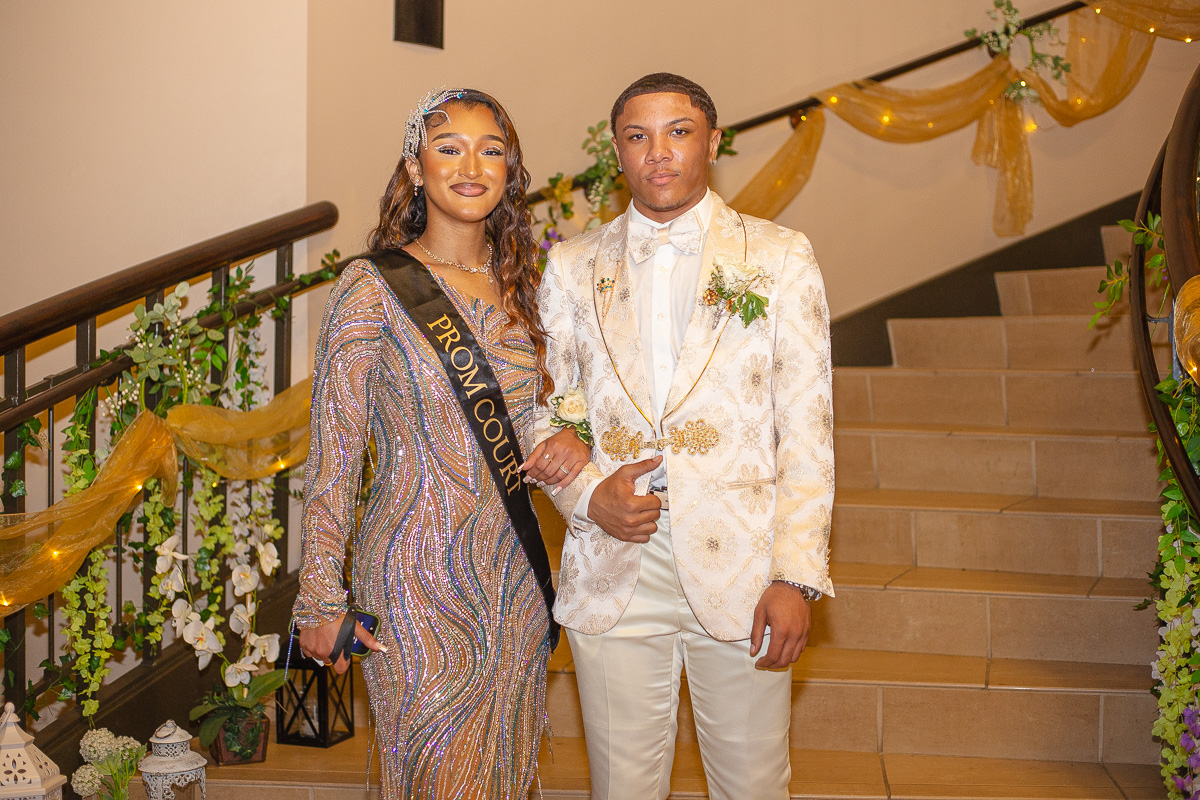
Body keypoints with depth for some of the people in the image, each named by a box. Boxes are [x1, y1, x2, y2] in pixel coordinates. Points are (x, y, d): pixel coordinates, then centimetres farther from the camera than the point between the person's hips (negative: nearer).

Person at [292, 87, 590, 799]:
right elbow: (334, 455, -8)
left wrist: (571, 438, -5)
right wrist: (321, 600, -8)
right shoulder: (373, 287, -9)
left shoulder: (522, 284, 6)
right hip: (417, 577, -5)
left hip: (513, 574, 5)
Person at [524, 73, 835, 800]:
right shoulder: (572, 267, 10)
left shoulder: (780, 259, 4)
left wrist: (797, 576, -9)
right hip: (612, 574, 2)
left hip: (740, 573, -1)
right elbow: (545, 413, 14)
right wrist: (586, 495, -6)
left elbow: (807, 428, -1)